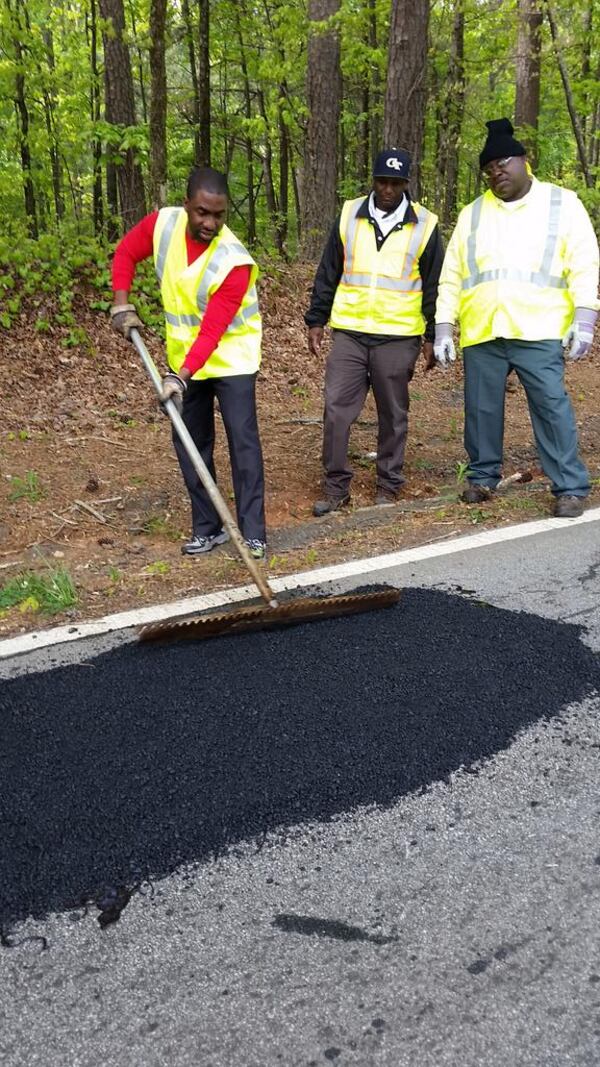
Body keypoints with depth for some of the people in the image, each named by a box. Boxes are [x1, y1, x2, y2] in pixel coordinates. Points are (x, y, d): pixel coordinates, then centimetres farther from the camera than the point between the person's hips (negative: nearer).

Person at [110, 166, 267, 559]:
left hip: (232, 359, -5)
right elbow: (126, 252, 8)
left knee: (243, 442, -9)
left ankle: (254, 533, -3)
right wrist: (122, 305, -3)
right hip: (184, 360, 6)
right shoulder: (162, 223, -12)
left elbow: (212, 331, -31)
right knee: (190, 443, 9)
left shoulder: (234, 261, -27)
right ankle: (207, 528, 19)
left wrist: (181, 376, -39)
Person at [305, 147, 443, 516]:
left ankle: (389, 485, 20)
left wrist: (432, 336, 4)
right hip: (348, 333, 2)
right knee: (336, 409, -2)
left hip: (398, 337, -1)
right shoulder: (349, 216, 7)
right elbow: (328, 274, 10)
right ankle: (337, 486, 8)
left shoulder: (425, 225, 2)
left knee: (393, 415, 7)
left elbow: (434, 287, 6)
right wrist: (316, 320, 7)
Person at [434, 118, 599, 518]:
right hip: (481, 334, 3)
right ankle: (484, 477, 24)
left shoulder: (562, 203, 8)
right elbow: (452, 276, 15)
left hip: (538, 331, -3)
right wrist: (443, 328, 7)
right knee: (482, 409, 8)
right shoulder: (472, 214, 17)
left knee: (552, 407, -6)